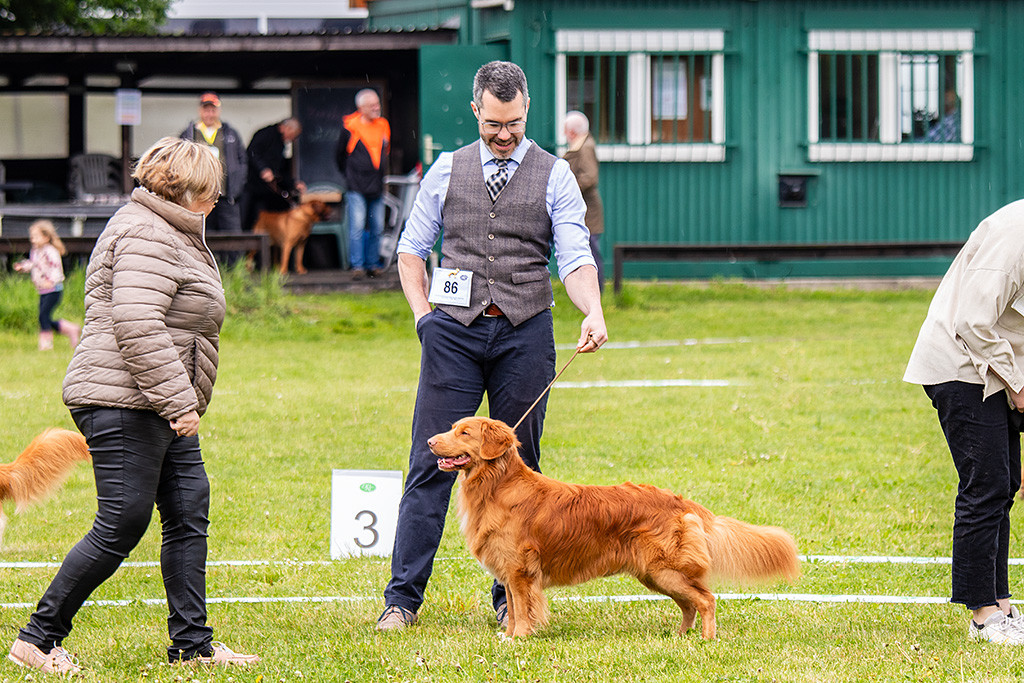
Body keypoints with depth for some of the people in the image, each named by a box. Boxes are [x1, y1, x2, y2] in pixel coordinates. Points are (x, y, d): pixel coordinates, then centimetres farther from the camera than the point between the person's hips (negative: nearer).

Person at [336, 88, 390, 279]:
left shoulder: (383, 126, 10)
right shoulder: (350, 127, -5)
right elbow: (340, 155, 7)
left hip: (377, 188, 5)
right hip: (357, 188, -5)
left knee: (376, 228, 6)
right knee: (357, 227, -10)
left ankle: (372, 264, 15)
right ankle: (357, 265, -8)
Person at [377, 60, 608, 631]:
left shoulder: (555, 176, 5)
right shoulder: (447, 170, 9)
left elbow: (576, 259, -5)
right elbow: (412, 248, 16)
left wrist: (594, 312, -23)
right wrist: (423, 313, 3)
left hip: (524, 332, 0)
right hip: (455, 330, 0)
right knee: (432, 463, -4)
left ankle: (513, 598, 12)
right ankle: (403, 596, -4)